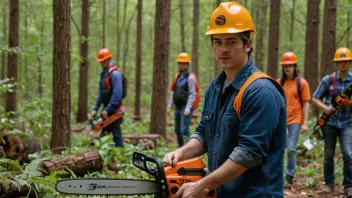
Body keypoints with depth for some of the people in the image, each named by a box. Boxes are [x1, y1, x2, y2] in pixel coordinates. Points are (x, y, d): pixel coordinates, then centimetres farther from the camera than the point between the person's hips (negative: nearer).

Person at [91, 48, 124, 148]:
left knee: (116, 135, -5)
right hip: (106, 109, 10)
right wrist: (95, 109, 11)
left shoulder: (115, 74, -16)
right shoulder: (103, 73, 14)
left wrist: (107, 109, -21)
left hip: (114, 110, -9)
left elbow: (117, 95, -22)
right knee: (103, 135, 13)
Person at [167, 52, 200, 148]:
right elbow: (173, 92, 16)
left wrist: (188, 108, -20)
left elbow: (192, 94, -14)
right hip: (178, 107, 8)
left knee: (184, 130, -14)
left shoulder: (190, 77, -9)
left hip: (186, 107, -8)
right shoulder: (177, 77, 14)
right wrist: (169, 106, 11)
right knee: (177, 130, 11)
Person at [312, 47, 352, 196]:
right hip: (330, 122, 1)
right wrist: (324, 108, -15)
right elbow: (315, 98, 4)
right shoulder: (328, 80, -2)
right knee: (328, 155, 9)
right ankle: (329, 183, 24)